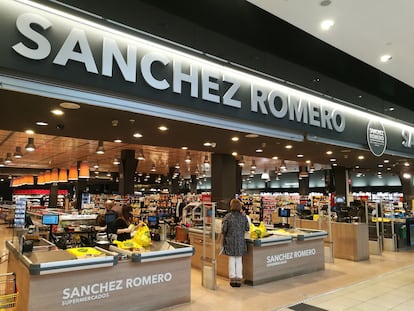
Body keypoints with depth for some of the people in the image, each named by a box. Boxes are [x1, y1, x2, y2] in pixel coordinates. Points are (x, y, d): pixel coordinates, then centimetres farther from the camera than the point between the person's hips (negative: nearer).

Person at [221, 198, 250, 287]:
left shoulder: (228, 217, -12)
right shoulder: (243, 216, -5)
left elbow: (223, 230, -10)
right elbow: (247, 228, 1)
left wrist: (225, 234, 12)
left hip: (230, 241, -2)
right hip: (240, 240, 2)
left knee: (231, 260, 9)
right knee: (239, 260, 11)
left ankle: (233, 279, 14)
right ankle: (239, 279, 15)